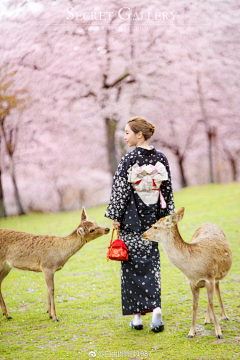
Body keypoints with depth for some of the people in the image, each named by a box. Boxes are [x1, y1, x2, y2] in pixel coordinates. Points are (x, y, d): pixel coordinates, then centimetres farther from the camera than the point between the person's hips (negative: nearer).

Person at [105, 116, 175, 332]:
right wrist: (168, 218, 14)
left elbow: (120, 191, -12)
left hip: (132, 218, -4)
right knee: (152, 262, 11)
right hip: (153, 217, 5)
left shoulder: (129, 160, -12)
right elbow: (168, 191, 7)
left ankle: (138, 315, 7)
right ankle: (156, 307, -3)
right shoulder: (161, 159, 3)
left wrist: (115, 217, -4)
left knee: (133, 264, 4)